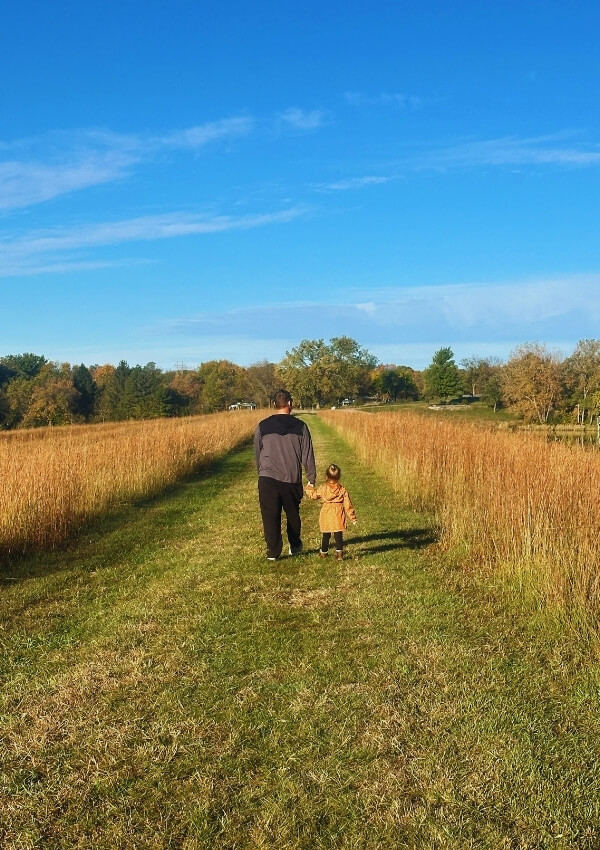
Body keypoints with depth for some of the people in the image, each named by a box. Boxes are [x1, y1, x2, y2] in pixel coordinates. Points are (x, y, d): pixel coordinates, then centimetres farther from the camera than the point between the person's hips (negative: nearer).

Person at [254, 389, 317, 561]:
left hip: (267, 479, -1)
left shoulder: (262, 426, 2)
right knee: (293, 514, 19)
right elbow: (307, 455, 1)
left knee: (270, 516, 4)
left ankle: (273, 552, 2)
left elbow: (257, 454, 11)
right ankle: (295, 546, 34)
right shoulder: (300, 426, 0)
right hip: (292, 479, 1)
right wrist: (311, 480, 7)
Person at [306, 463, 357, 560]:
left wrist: (309, 488, 32)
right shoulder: (343, 490, -4)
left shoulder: (322, 488, -3)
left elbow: (313, 495, 13)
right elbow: (348, 505, -2)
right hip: (338, 516, -1)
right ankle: (339, 552, -7)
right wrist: (352, 517, 6)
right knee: (338, 536, 2)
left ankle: (323, 552, 27)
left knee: (326, 536, 15)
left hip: (326, 516, 1)